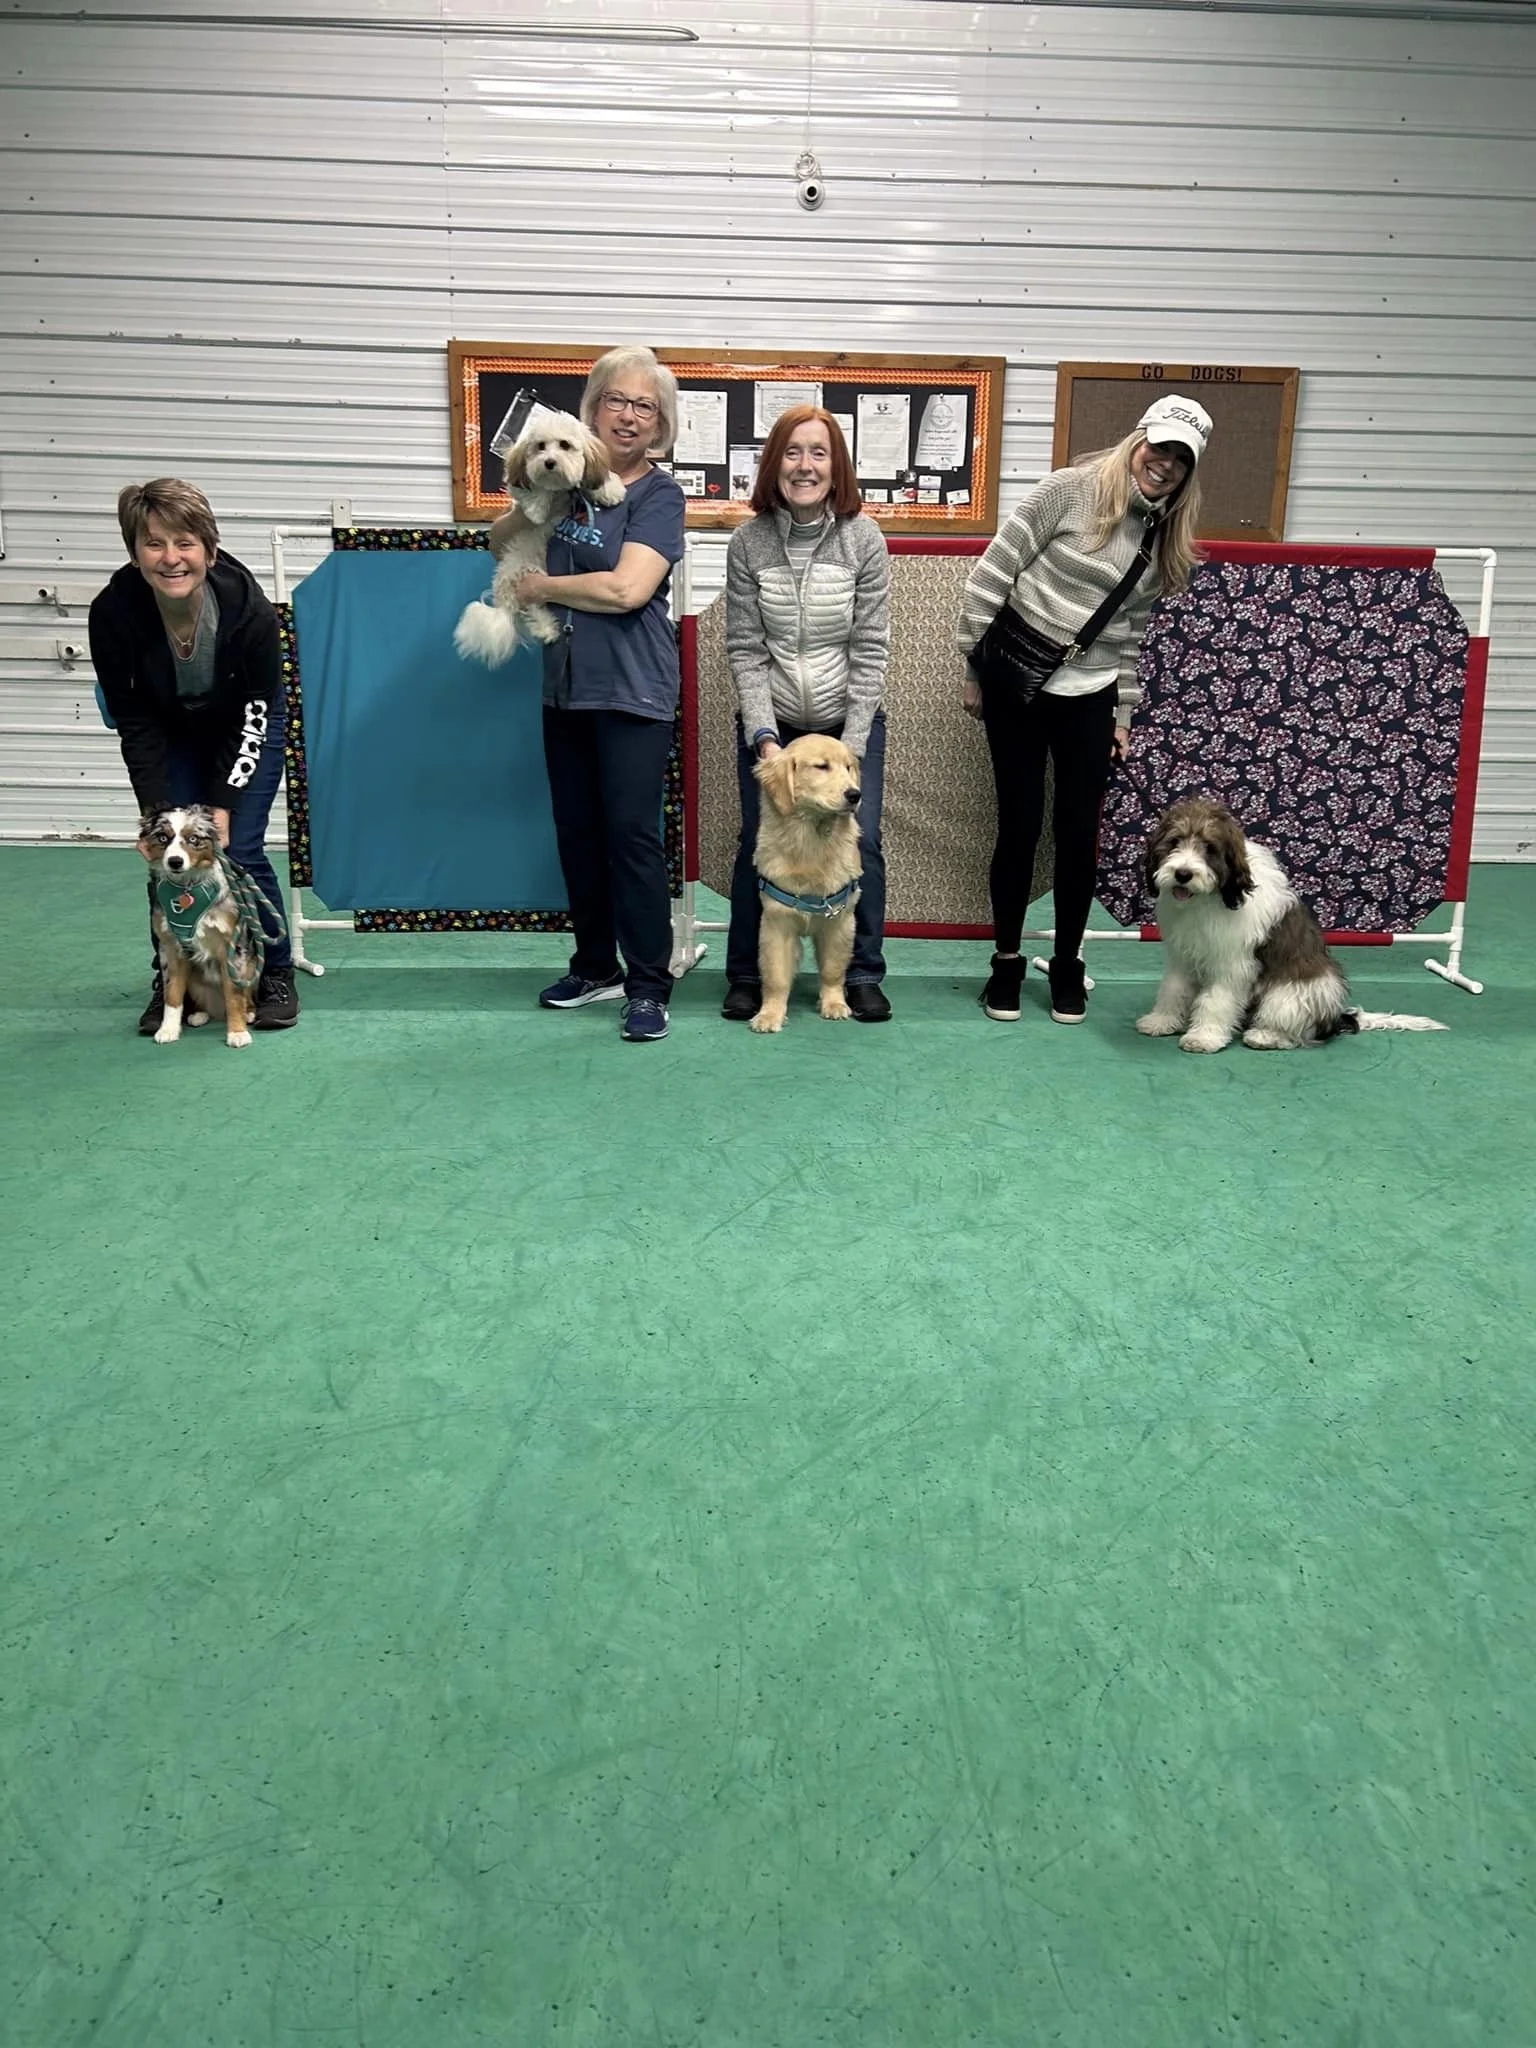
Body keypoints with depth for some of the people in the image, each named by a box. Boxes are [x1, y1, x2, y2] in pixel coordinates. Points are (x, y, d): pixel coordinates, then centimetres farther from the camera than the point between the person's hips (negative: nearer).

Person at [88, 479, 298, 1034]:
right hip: (172, 732, 2)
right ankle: (171, 981, 8)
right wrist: (156, 812, -25)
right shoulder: (112, 613, -31)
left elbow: (253, 716, -22)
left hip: (245, 728, -2)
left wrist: (223, 805, -25)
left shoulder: (249, 610, -34)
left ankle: (276, 977, 8)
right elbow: (136, 727, -19)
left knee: (239, 849, -10)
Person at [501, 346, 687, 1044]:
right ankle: (596, 968, 25)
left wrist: (542, 586, -8)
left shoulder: (659, 495, -6)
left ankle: (649, 985, 1)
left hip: (633, 694, -6)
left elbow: (626, 589, -20)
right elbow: (499, 541, 19)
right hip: (566, 686, 7)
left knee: (631, 834, -8)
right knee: (576, 831, 12)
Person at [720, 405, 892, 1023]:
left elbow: (870, 649, -7)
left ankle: (862, 975, 11)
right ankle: (746, 976, 15)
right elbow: (745, 649, -5)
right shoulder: (748, 542, -5)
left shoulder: (863, 539, -7)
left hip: (850, 721, 0)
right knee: (758, 843, -1)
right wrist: (764, 736, -14)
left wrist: (851, 745, -12)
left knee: (860, 840, -6)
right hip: (770, 723, 0)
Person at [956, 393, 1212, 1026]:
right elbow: (994, 573, -9)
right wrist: (975, 666, -8)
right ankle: (1006, 961, 19)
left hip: (1091, 696, 4)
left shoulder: (1164, 540, 8)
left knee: (1079, 830, 6)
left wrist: (1123, 716, 12)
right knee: (1020, 824, 3)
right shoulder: (1074, 488, -9)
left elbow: (1130, 632, 14)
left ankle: (1067, 965, 22)